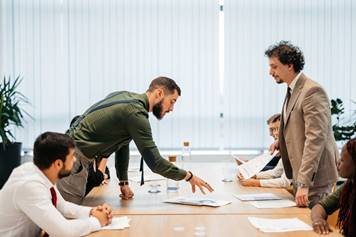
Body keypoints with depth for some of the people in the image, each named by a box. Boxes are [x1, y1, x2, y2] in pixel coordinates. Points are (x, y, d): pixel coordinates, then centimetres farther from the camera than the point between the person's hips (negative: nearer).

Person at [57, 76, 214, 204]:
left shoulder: (127, 96, 10)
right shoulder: (136, 113, -19)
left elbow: (122, 143, 16)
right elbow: (154, 162, -19)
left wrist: (123, 182, 14)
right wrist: (188, 176, -9)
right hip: (74, 155, -10)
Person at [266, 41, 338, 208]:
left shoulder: (312, 91, -19)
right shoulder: (292, 91, 12)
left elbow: (316, 138, -25)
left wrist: (304, 183, -28)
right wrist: (281, 142, 7)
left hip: (314, 176, -9)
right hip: (300, 174, 9)